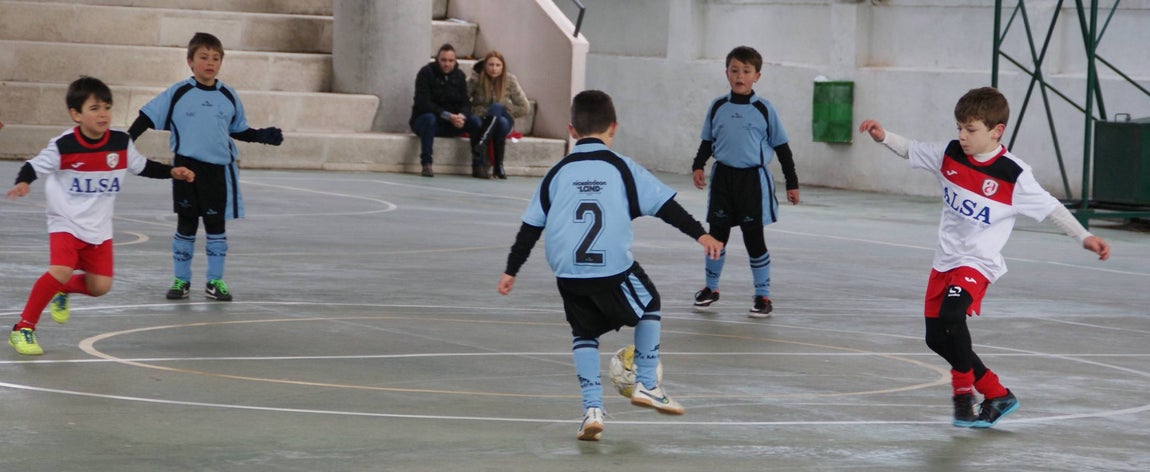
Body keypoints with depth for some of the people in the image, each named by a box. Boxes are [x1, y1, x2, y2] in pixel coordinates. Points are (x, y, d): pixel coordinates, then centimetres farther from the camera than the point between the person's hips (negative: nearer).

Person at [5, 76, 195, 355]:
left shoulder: (121, 143, -4)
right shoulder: (63, 146, -16)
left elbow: (142, 166, 12)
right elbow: (34, 167, -8)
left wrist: (172, 172, 1)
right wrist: (22, 183, -28)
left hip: (99, 228, 5)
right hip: (66, 224, -5)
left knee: (99, 286, 1)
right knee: (61, 271, -26)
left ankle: (62, 291, 35)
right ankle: (23, 329, -13)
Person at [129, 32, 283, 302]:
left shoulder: (229, 97, 5)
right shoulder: (178, 94, -2)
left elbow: (239, 130, 16)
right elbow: (148, 117, -1)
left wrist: (263, 136, 2)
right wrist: (126, 141, -10)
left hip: (218, 169, 2)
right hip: (186, 167, -2)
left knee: (216, 225, 4)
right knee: (185, 225, 5)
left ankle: (215, 281, 14)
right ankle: (181, 280, 16)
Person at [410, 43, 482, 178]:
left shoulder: (459, 76, 6)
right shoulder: (426, 73, -10)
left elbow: (465, 103, 1)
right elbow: (423, 103, -20)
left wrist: (461, 116, -25)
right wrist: (448, 116, -30)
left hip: (450, 124, 5)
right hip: (423, 119, -4)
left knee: (476, 123, -18)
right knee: (429, 118, -39)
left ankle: (478, 166, -13)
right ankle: (426, 164, -40)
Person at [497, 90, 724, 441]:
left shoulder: (557, 174, 8)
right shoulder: (623, 169, 0)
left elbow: (530, 227, 11)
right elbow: (665, 206, -2)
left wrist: (511, 270, 18)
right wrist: (699, 234, 2)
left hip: (568, 274, 3)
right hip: (614, 268, -3)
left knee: (584, 334, 19)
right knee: (649, 305, 23)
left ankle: (592, 408, 6)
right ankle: (646, 385, 20)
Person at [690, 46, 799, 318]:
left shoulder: (764, 110, -5)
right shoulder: (717, 107, 3)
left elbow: (781, 147, 1)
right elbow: (708, 142, 13)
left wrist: (792, 183, 2)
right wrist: (698, 166, -4)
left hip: (753, 179, -3)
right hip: (723, 176, 3)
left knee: (754, 238, 0)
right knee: (717, 234, 10)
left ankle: (763, 296, 11)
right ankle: (711, 288, 27)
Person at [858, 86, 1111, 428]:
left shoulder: (1013, 175, -16)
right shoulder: (949, 155, -1)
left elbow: (1050, 208, -12)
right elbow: (911, 150, 10)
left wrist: (1085, 237, -19)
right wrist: (883, 137, -7)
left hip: (978, 262, -7)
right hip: (945, 259, 7)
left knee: (950, 316, -29)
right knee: (936, 337, 9)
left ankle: (964, 391, -6)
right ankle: (996, 394, 23)